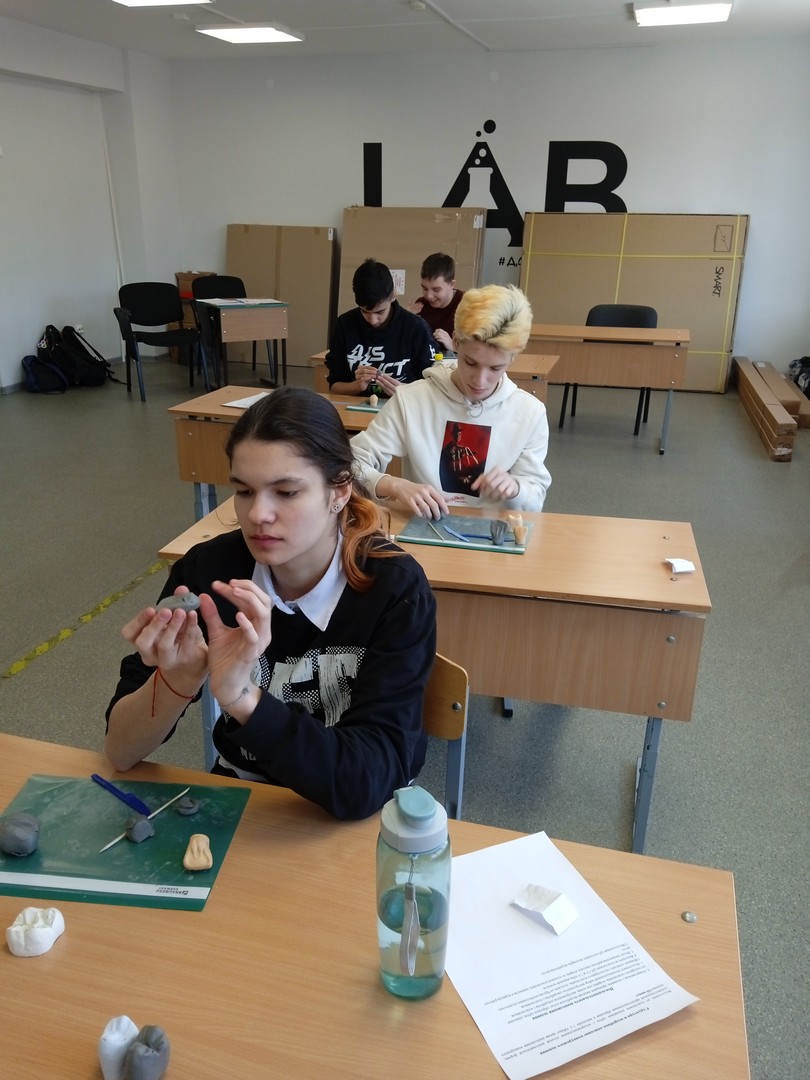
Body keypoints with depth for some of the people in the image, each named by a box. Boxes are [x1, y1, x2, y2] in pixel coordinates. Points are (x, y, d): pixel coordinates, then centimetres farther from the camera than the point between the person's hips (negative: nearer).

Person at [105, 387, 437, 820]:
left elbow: (370, 782, -24)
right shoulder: (206, 568, -11)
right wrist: (177, 679, -27)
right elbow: (120, 751, -9)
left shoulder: (396, 590, -18)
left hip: (355, 824, -1)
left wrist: (241, 697, -35)